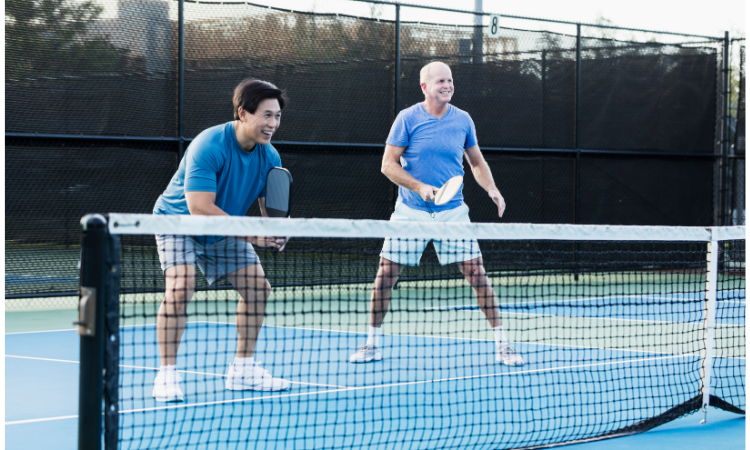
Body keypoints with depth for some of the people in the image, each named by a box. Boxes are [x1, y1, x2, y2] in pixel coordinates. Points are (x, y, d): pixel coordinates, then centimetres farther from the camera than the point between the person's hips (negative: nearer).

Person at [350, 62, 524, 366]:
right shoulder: (407, 119, -5)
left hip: (452, 211, 1)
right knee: (386, 274, -2)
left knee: (476, 273, -6)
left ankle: (501, 344, 3)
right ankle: (372, 344, 14)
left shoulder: (463, 120, 4)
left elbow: (477, 162, 16)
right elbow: (388, 164, -5)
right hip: (410, 211, -1)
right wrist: (419, 187, -18)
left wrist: (492, 189, -2)